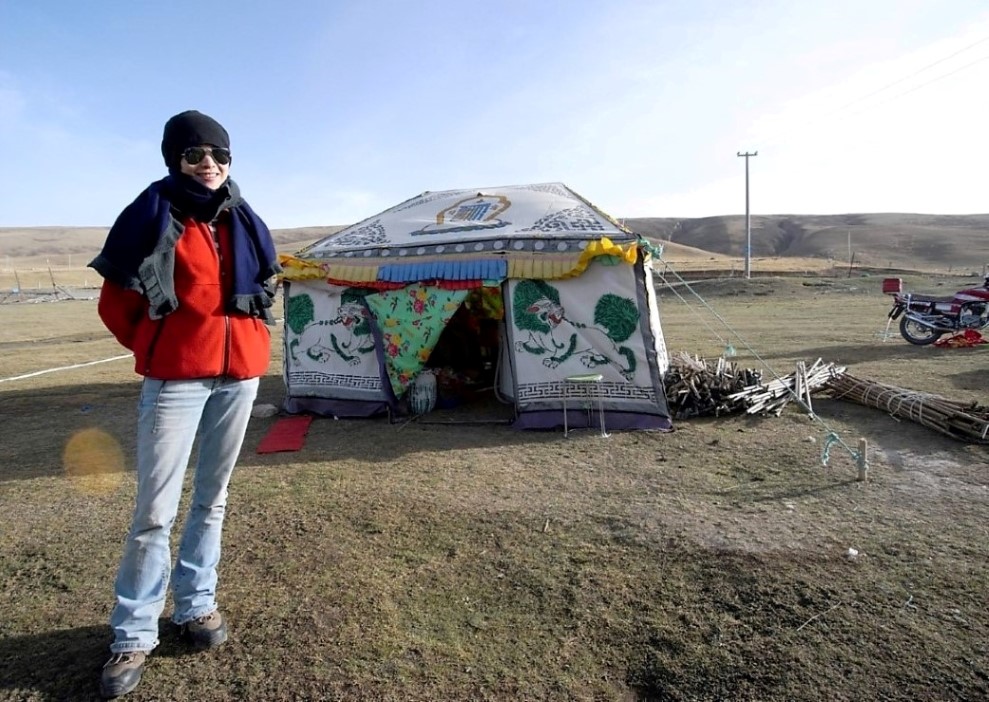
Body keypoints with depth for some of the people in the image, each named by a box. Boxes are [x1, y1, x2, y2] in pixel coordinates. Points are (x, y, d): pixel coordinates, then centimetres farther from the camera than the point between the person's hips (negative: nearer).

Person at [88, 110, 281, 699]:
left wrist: (248, 342, 11)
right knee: (156, 509, -2)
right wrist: (155, 349, 5)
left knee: (213, 496, 13)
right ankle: (135, 634, 13)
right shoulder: (154, 215, -3)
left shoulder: (246, 224, 9)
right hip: (176, 377, -4)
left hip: (240, 373, 5)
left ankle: (196, 604, 28)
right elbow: (116, 302, 1)